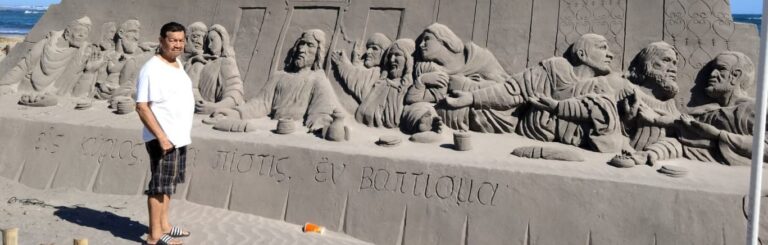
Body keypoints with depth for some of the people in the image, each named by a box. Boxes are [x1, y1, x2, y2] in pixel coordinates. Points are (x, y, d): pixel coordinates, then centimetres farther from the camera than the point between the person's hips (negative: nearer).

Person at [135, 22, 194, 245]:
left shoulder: (177, 63, 10)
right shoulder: (152, 69, -17)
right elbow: (142, 106, -21)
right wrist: (161, 136, -24)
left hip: (179, 137, 9)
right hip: (163, 138, -9)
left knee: (168, 184, 17)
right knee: (159, 185, -1)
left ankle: (164, 226, 28)